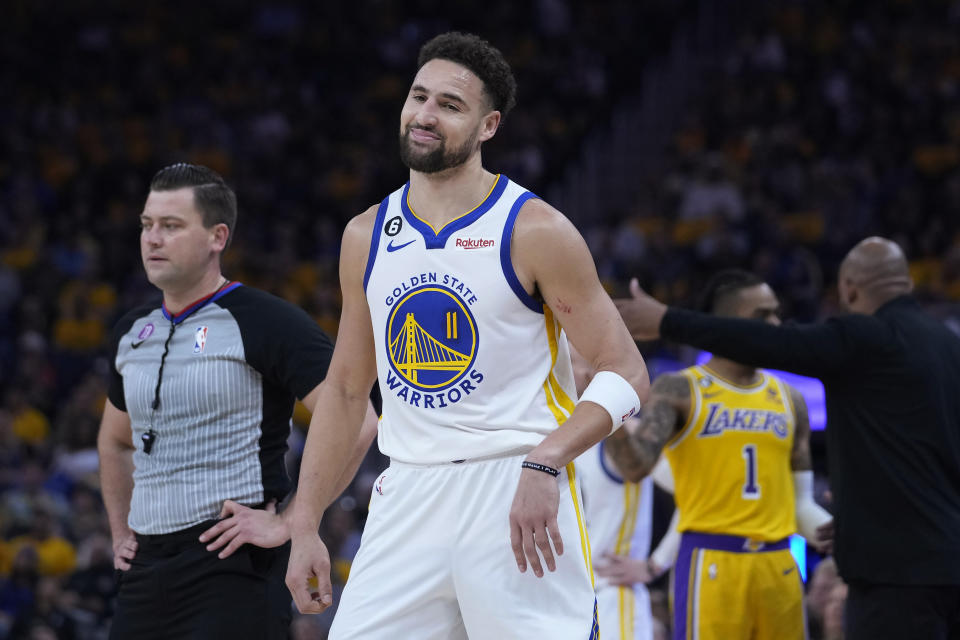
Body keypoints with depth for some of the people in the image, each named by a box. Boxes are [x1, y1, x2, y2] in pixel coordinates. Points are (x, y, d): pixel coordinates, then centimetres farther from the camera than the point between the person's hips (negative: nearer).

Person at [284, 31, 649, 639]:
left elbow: (626, 374, -6)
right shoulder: (367, 236, 10)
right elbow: (344, 389, 18)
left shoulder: (535, 230, -6)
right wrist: (305, 525, 12)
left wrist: (544, 464, -21)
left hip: (519, 496, -4)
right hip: (408, 493, 5)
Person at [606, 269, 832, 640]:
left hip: (778, 567, 6)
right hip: (711, 565, -5)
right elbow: (637, 466, -16)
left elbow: (800, 502, 17)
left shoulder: (788, 399, 14)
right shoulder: (679, 391, -2)